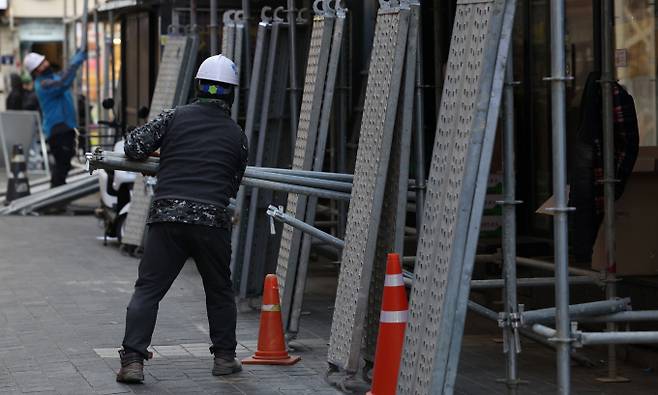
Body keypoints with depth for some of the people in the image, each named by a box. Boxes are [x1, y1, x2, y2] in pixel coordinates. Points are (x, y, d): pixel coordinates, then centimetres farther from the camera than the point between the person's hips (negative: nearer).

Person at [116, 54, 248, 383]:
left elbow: (134, 147, 0)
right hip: (212, 220, 1)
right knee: (219, 291, 20)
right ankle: (224, 356, 24)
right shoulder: (236, 135, 10)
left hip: (167, 215, -1)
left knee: (147, 290, 3)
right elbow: (233, 185, 15)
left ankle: (133, 360, -6)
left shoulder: (175, 117, 5)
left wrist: (156, 152, 21)